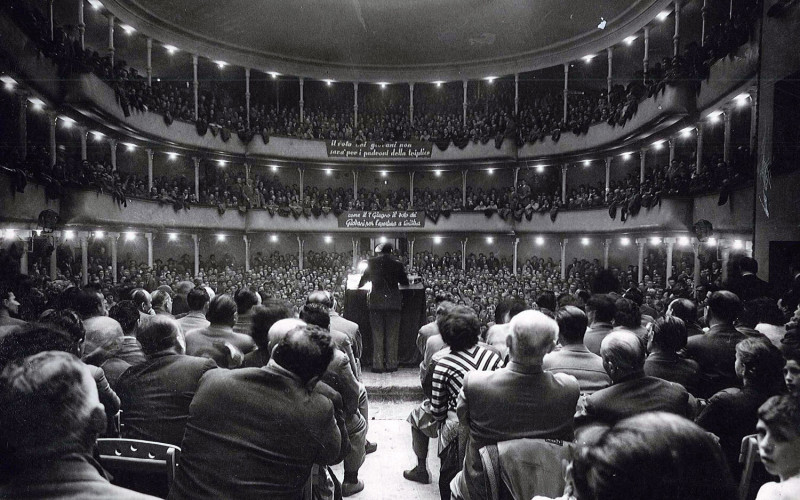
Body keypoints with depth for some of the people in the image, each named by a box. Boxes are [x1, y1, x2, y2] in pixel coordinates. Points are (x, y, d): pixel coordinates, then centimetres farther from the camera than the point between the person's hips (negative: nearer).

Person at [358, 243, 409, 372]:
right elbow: (405, 282, 5)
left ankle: (378, 365, 9)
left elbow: (364, 279, 11)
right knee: (392, 335, 8)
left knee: (377, 335, 7)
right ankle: (391, 364, 12)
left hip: (376, 303, 0)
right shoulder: (397, 264, -4)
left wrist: (358, 286, 33)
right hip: (393, 302, 0)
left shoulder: (371, 263, -1)